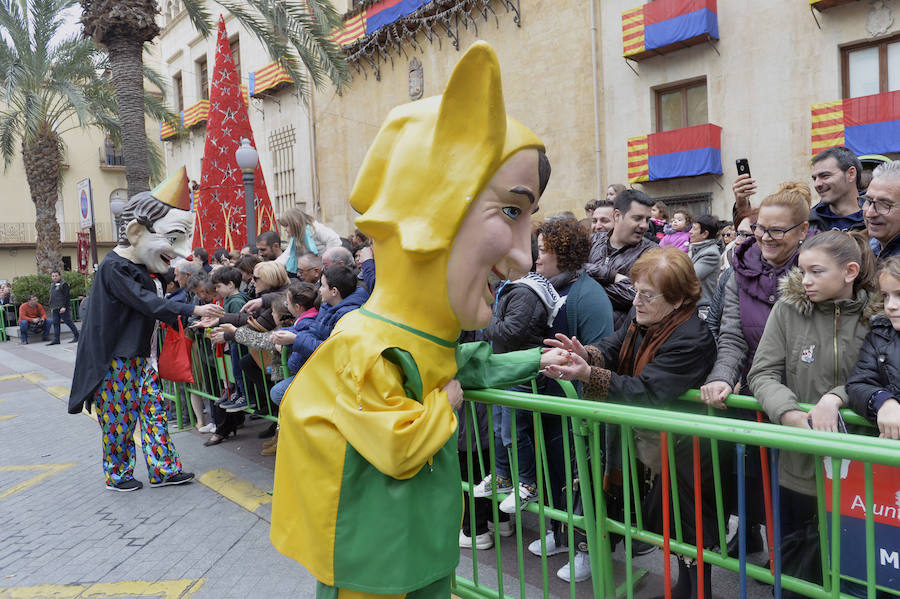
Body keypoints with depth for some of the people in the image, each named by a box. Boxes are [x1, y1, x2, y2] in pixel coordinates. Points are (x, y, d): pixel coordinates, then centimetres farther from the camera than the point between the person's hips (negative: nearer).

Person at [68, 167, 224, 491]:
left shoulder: (144, 267, 10)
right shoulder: (114, 267, -18)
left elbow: (156, 305, 15)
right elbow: (149, 304, -27)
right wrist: (194, 310, -30)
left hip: (141, 355, 9)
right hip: (115, 359, -8)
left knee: (154, 408, 8)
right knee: (119, 416, 3)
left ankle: (163, 470, 14)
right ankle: (117, 475, 20)